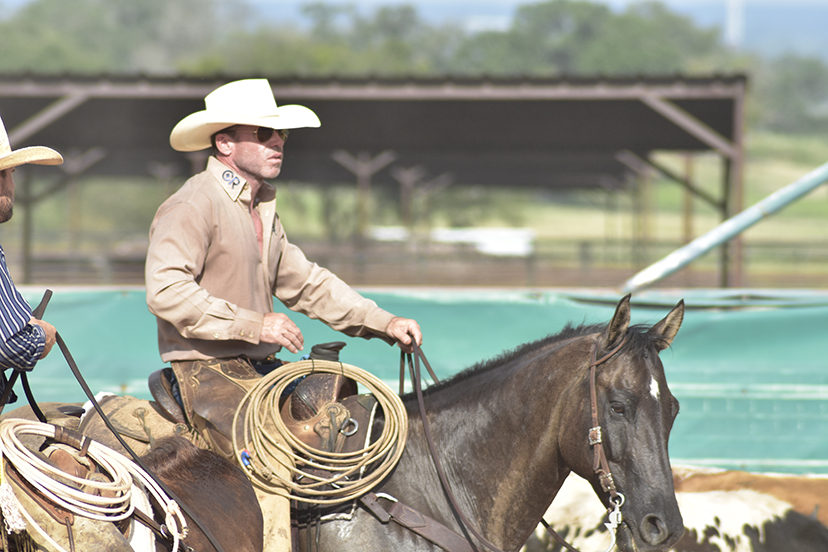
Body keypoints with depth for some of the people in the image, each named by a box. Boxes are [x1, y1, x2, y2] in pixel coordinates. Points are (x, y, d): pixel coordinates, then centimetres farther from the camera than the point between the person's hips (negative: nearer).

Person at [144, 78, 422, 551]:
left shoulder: (262, 208, 19)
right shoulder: (193, 206, -11)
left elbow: (305, 282, 25)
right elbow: (165, 290, -23)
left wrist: (383, 324, 13)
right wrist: (254, 325, -25)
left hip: (258, 369, 9)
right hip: (206, 370, -9)